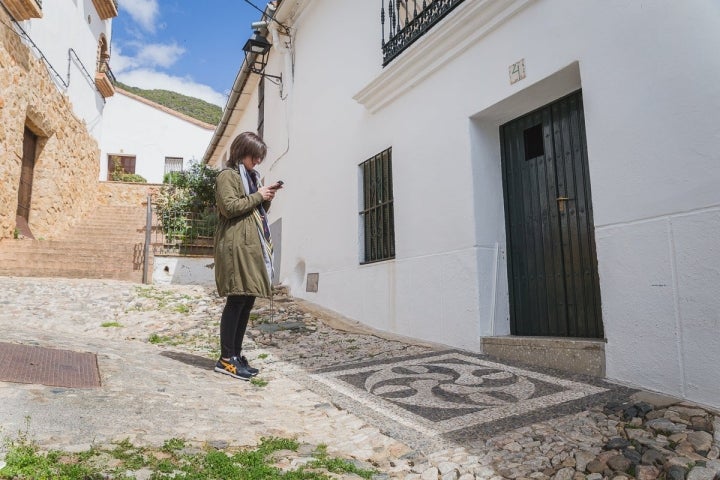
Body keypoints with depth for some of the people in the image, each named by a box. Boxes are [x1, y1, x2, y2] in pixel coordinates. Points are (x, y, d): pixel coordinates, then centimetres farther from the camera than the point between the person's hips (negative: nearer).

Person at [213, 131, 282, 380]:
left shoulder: (252, 176, 26)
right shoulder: (228, 175, -2)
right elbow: (229, 207, -16)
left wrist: (267, 199, 8)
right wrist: (257, 196, -9)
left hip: (253, 246, 9)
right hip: (237, 246, -9)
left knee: (248, 300, 7)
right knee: (237, 301, -10)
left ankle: (236, 354, 14)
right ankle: (226, 359, -2)